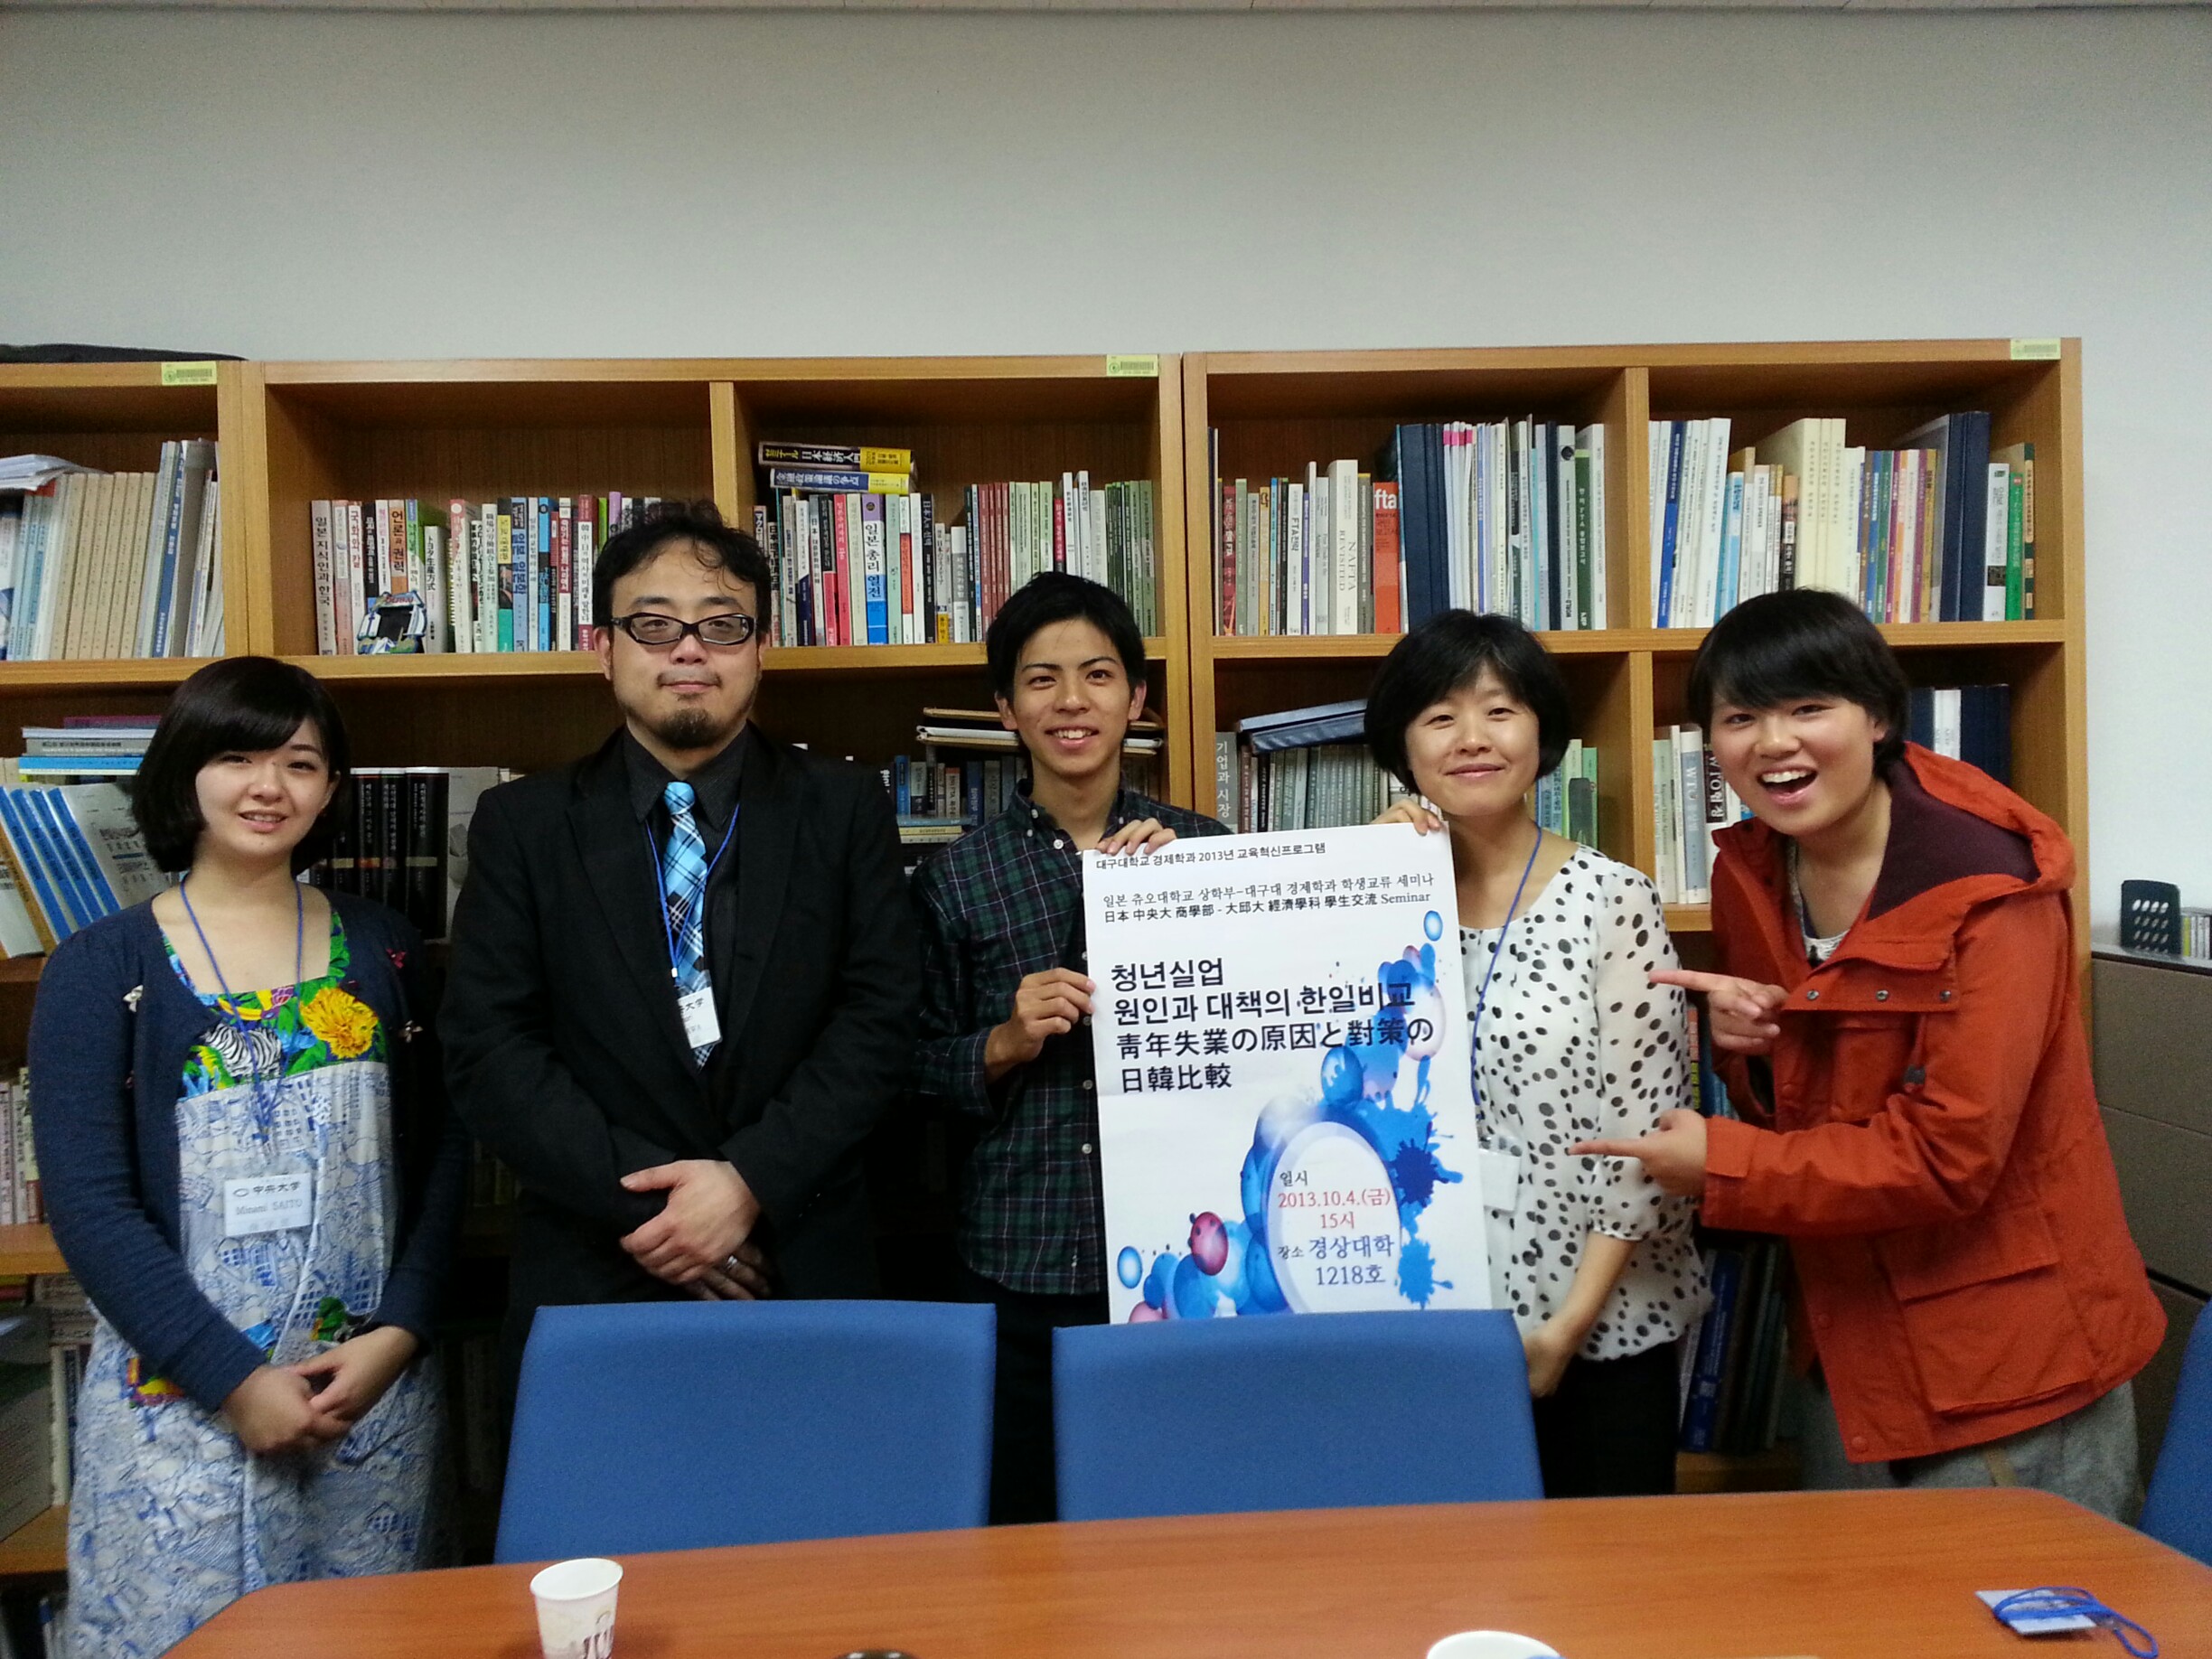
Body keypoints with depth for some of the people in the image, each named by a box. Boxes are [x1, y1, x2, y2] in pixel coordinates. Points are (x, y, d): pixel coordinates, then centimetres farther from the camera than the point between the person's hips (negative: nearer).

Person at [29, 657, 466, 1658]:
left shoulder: (381, 950, 4)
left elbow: (441, 1153, 4)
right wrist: (235, 1378, -12)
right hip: (181, 1393, -2)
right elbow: (87, 1202, -8)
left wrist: (400, 1331, -8)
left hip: (375, 1387, 2)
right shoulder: (102, 967, -3)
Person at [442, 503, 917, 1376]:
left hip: (805, 1272, 0)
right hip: (589, 1283, 0)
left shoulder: (845, 807, 1)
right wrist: (640, 1199, -14)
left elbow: (880, 1018, -5)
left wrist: (750, 1181, -15)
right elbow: (487, 1049, -4)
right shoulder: (521, 826, 2)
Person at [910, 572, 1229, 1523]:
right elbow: (920, 1067, 6)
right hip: (1022, 1259, 0)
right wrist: (1006, 1042, -13)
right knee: (1025, 1517, 11)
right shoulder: (958, 875, 3)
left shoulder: (1199, 846, 3)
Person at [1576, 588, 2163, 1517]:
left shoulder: (1988, 892, -19)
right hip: (1848, 1345, 7)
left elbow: (1950, 1155, -22)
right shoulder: (1749, 875, 0)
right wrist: (1747, 1049, -11)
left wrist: (1720, 1164, -18)